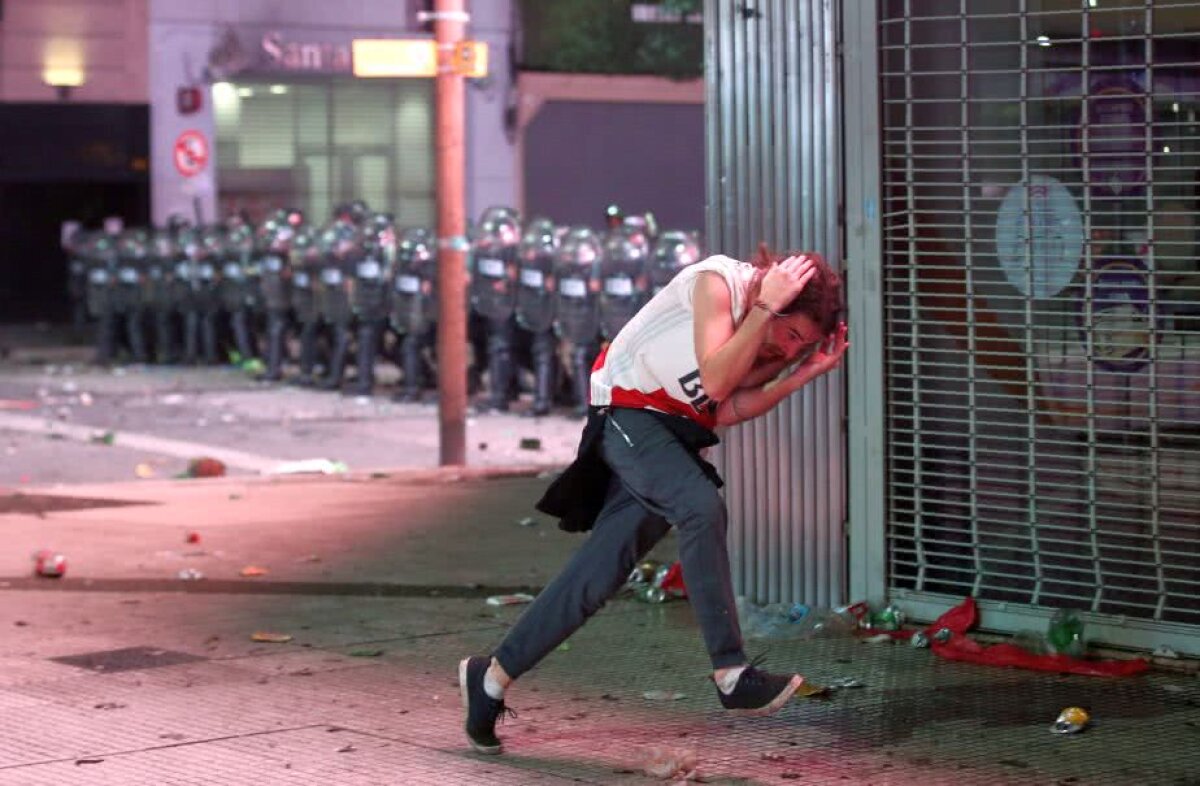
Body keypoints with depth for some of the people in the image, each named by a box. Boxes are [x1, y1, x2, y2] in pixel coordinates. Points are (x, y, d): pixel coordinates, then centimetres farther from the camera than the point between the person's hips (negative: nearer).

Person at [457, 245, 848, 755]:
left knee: (599, 573, 1)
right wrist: (766, 306, -28)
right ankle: (731, 674, -29)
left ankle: (491, 676, 10)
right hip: (629, 412, -8)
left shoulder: (776, 340, 3)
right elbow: (716, 382, -28)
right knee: (702, 508, -28)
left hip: (675, 434, 8)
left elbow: (725, 412, -9)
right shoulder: (718, 281, -17)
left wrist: (805, 372, -12)